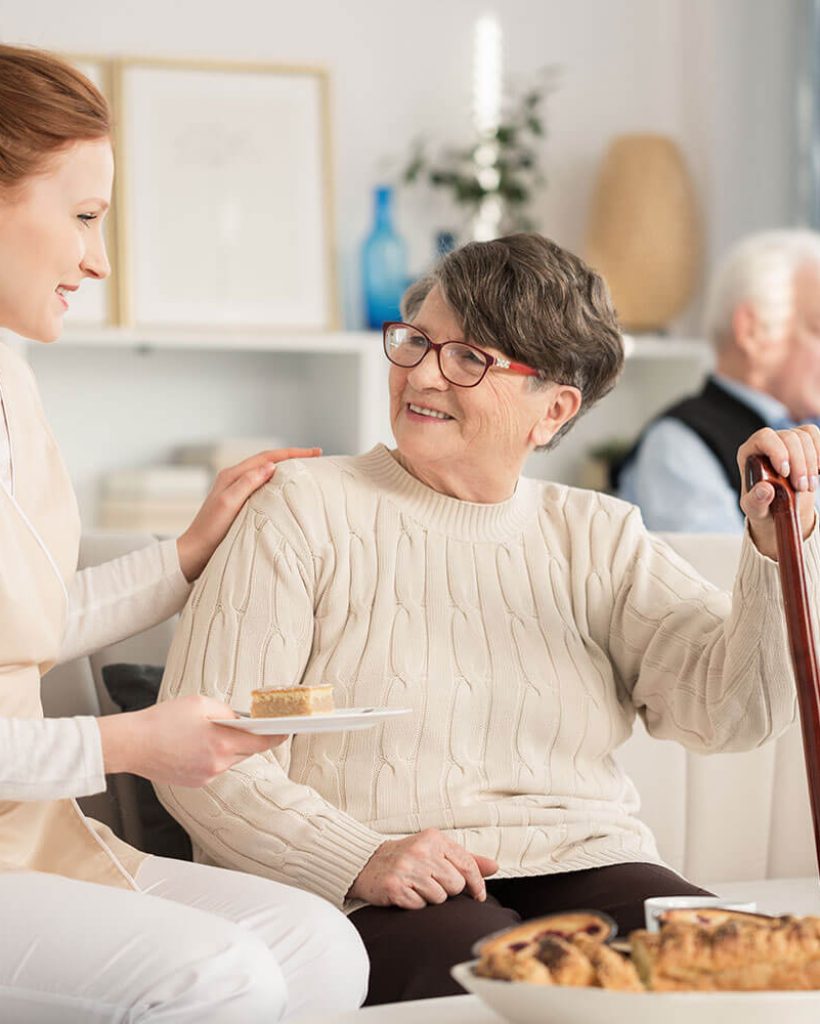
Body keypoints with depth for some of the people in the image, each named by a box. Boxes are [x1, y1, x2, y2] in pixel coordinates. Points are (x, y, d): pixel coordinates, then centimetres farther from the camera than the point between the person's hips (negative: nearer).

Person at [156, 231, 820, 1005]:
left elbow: (734, 709, 3)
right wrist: (360, 860, -18)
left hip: (586, 876, 4)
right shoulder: (304, 513, 5)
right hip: (366, 904, -4)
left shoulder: (595, 538, 16)